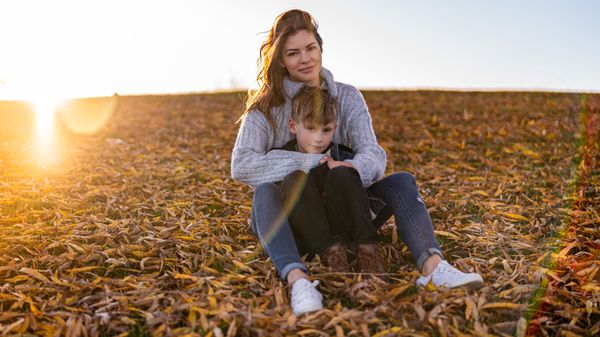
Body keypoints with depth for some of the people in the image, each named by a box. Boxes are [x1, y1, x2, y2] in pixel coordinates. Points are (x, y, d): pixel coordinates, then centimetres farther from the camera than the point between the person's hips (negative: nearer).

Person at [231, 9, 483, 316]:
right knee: (266, 191, -34)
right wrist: (314, 162, -29)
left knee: (402, 182, -18)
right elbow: (241, 165, -22)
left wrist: (353, 168, -38)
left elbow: (374, 154, -12)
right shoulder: (265, 108, -7)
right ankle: (297, 280, -51)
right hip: (290, 219, -2)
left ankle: (432, 266, -37)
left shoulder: (348, 98, 1)